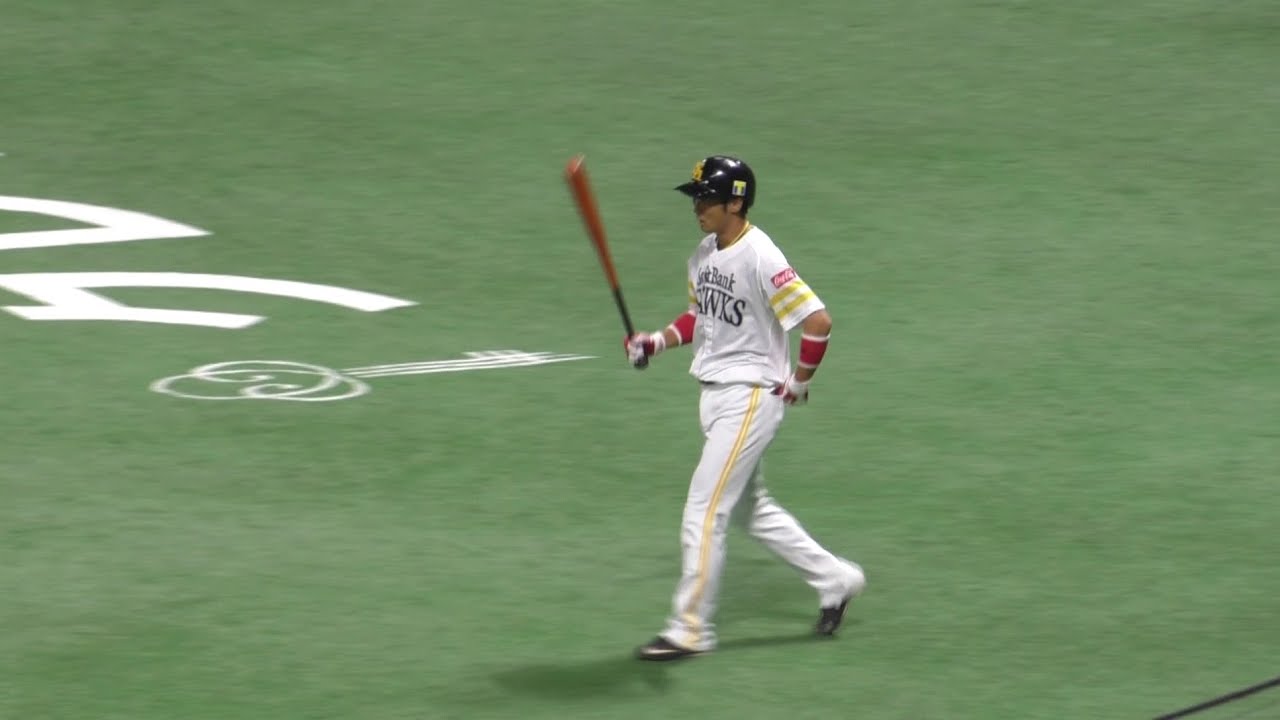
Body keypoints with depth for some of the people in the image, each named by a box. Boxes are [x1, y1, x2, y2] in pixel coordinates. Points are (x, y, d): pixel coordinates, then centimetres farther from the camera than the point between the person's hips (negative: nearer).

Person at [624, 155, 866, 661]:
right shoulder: (705, 252, 5)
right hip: (716, 393, 10)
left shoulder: (760, 259, -21)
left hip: (752, 396, -10)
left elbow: (817, 321, -23)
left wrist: (798, 383, -14)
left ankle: (691, 630, -1)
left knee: (704, 510, -9)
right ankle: (835, 579, 33)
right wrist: (659, 341, 3)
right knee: (750, 509, 19)